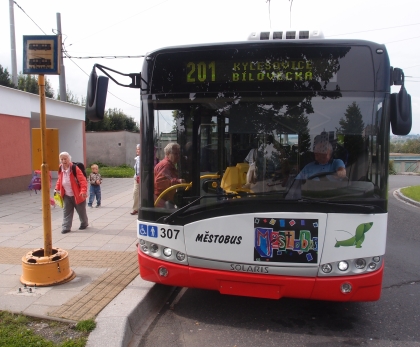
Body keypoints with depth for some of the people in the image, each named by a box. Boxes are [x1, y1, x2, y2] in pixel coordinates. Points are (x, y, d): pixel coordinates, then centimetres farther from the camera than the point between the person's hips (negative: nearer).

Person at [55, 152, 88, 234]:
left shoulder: (75, 168, -19)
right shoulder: (60, 169, 0)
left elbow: (83, 180, -22)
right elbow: (59, 180, 19)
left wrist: (83, 191, -32)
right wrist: (57, 188, 9)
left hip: (77, 195, -5)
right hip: (66, 196, 5)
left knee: (81, 211, 11)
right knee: (66, 212, 3)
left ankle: (84, 224, 32)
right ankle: (66, 227, 7)